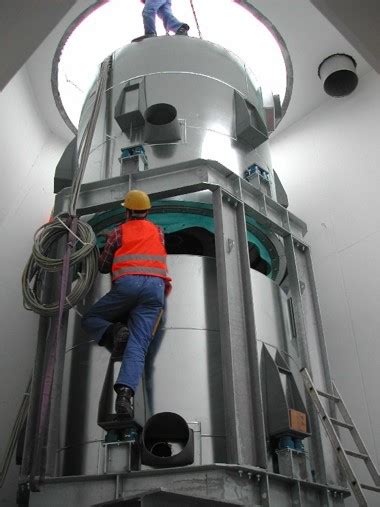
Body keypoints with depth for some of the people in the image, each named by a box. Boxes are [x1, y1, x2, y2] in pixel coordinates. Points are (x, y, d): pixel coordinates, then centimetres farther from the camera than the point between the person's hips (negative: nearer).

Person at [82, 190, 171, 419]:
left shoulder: (118, 232, 20)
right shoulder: (159, 232, 28)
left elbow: (103, 267, 25)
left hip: (127, 283, -2)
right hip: (156, 286, 2)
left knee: (90, 319, 18)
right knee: (138, 345, -11)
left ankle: (112, 332, -15)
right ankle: (125, 391, -35)